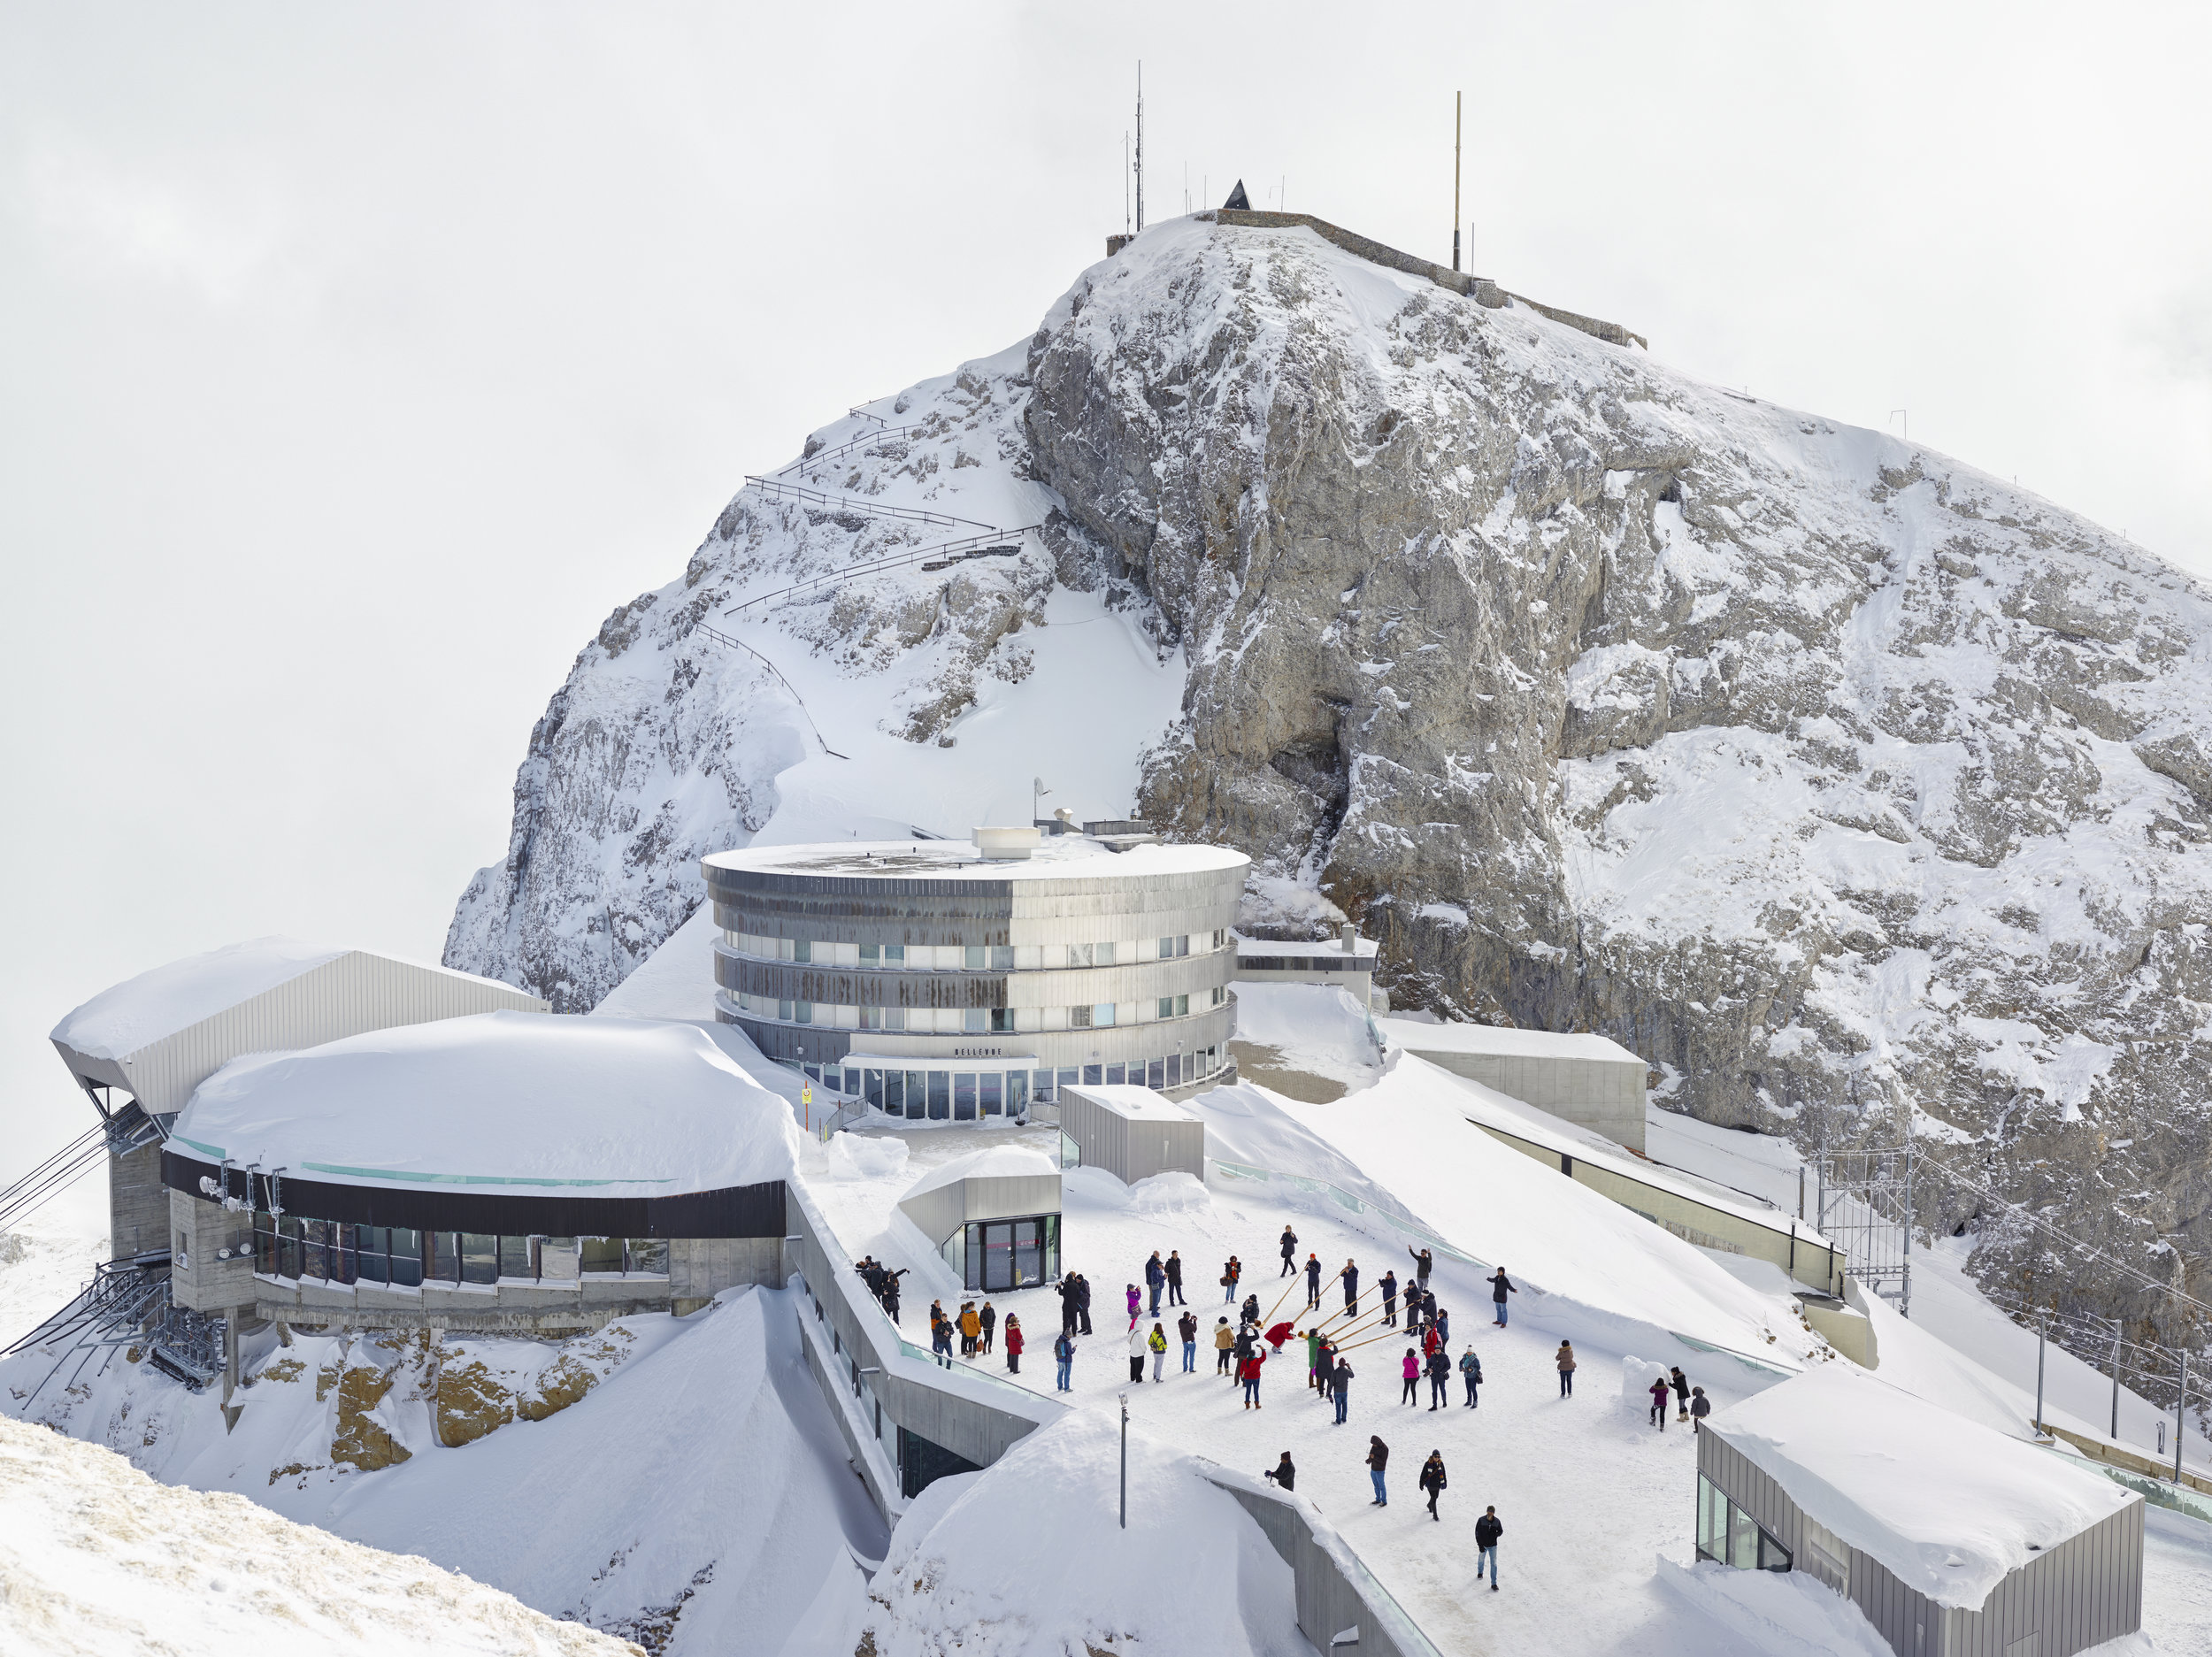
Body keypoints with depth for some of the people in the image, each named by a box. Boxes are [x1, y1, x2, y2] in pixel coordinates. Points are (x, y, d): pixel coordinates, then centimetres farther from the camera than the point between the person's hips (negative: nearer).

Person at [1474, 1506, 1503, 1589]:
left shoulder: (1496, 1521, -11)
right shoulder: (1481, 1520, -17)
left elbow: (1501, 1531, 3)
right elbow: (1477, 1533, -13)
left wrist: (1495, 1534, -20)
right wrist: (1480, 1545, -18)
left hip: (1493, 1545, 0)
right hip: (1483, 1545, 0)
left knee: (1494, 1564, -4)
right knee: (1481, 1559, 22)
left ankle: (1494, 1583, 3)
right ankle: (1480, 1572, 52)